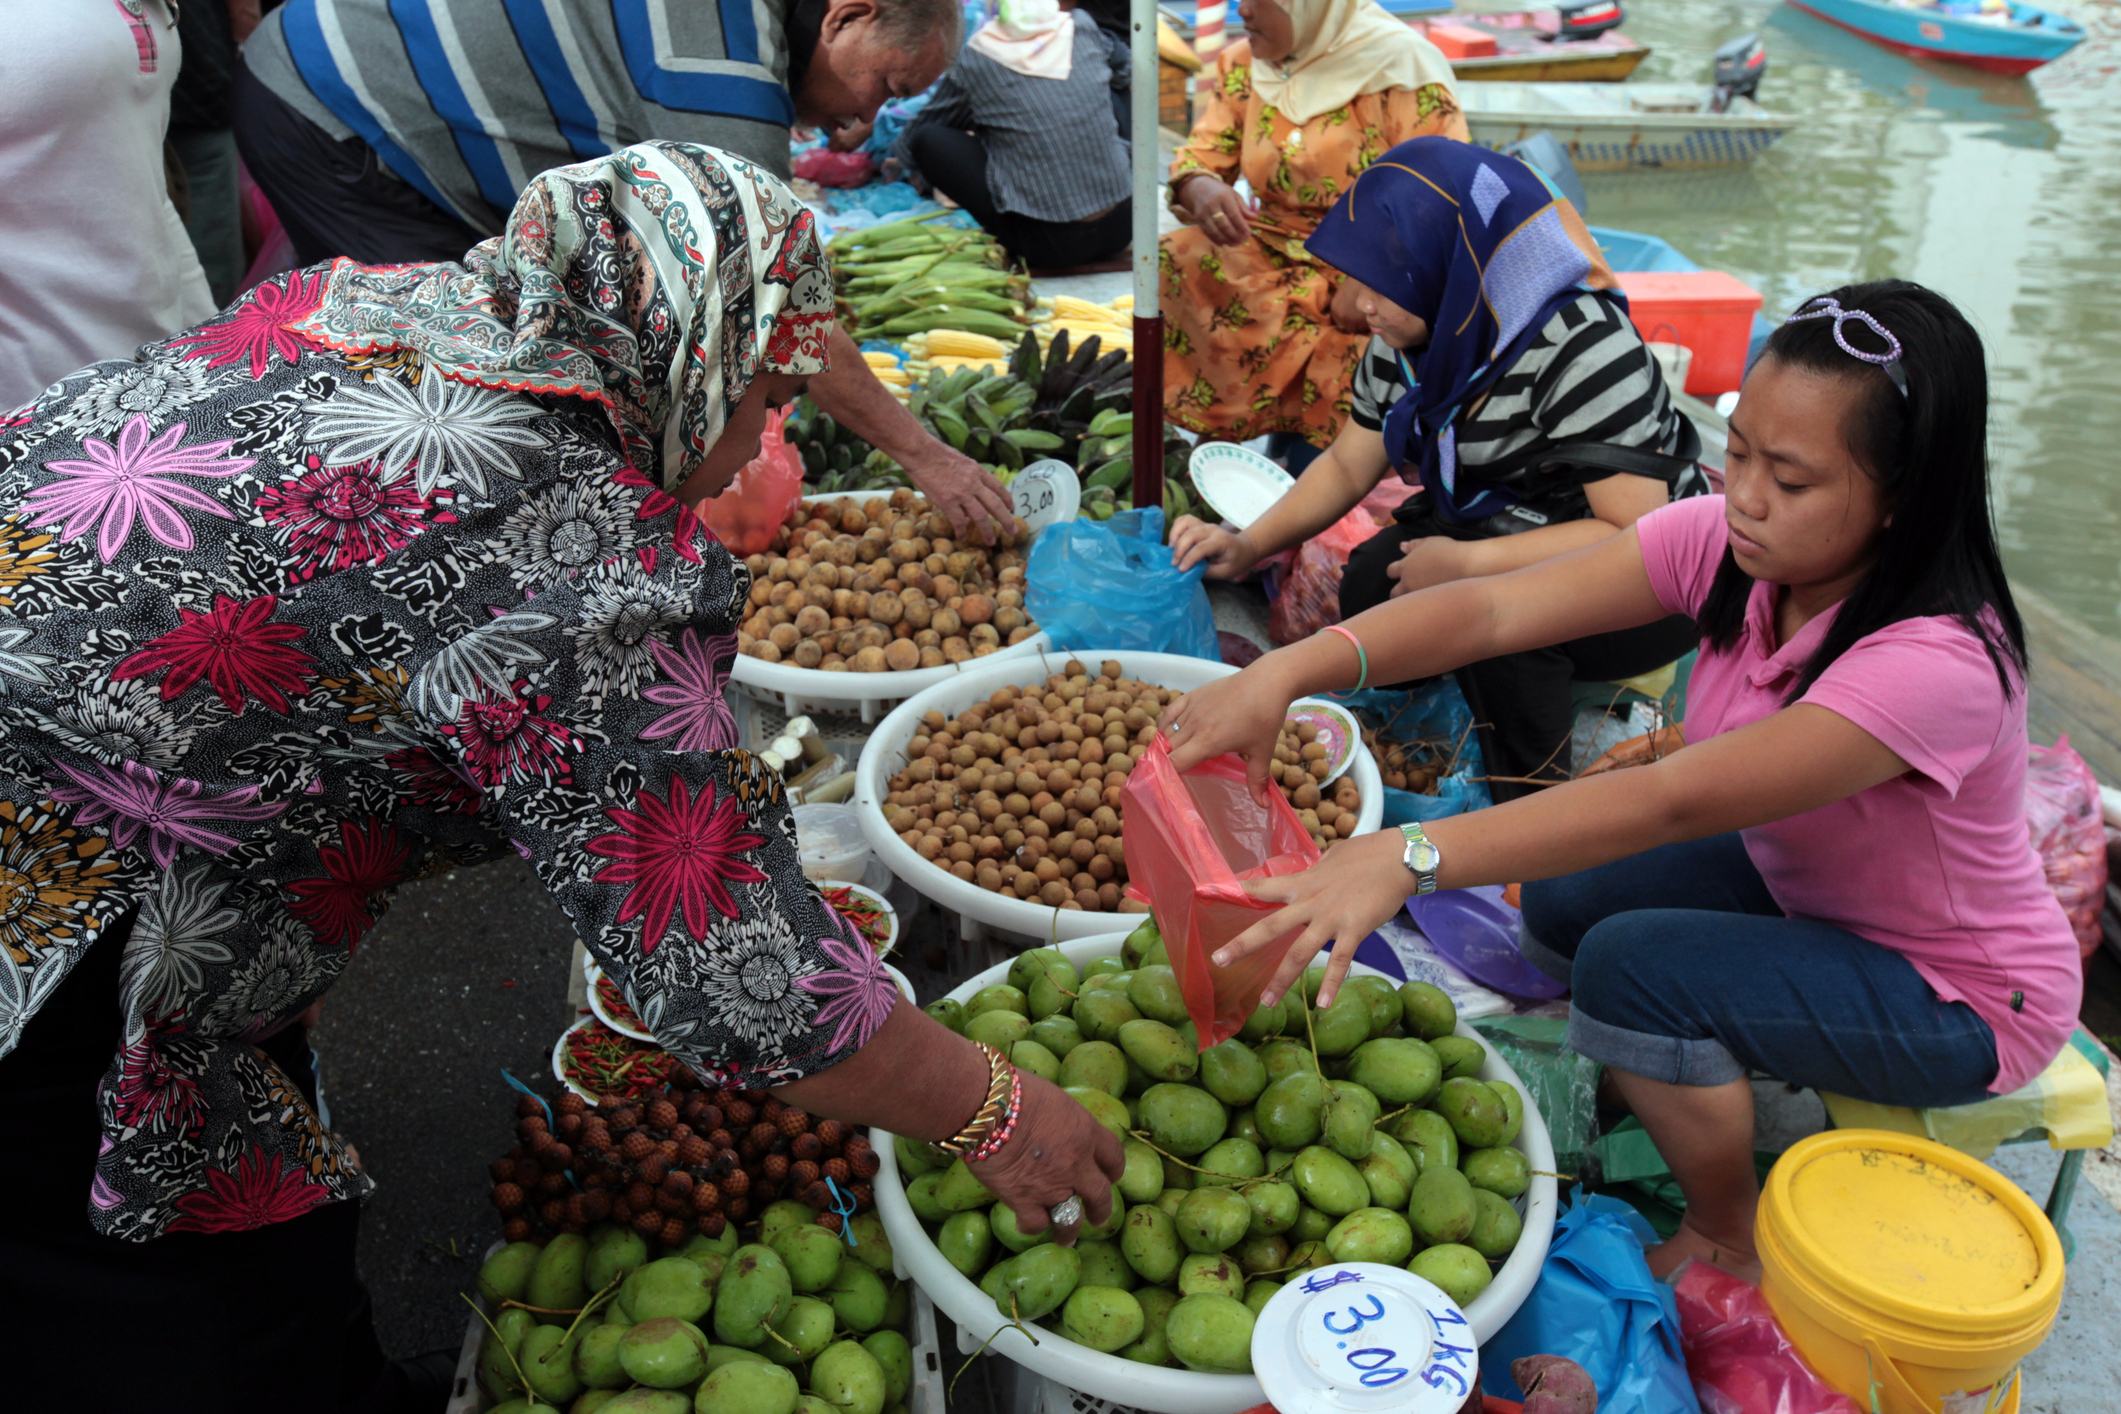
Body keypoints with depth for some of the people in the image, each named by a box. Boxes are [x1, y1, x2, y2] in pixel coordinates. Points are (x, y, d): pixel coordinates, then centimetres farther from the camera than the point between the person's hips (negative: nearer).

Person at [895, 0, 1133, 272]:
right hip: (1121, 227, 5)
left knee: (926, 139, 4)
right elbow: (1122, 69, 26)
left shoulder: (976, 60, -4)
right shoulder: (1083, 28, 2)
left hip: (1051, 245, -4)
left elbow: (911, 141, 11)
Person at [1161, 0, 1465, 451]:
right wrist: (1200, 189, -24)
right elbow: (1198, 159, 2)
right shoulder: (1242, 64, 5)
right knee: (1171, 266, -20)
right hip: (1271, 254, 5)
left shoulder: (1400, 67, -13)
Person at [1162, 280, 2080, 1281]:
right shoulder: (1727, 542, -16)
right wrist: (1287, 671, -41)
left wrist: (1409, 855, -55)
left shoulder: (1940, 665, -36)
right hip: (1803, 888, 7)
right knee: (1566, 901, -9)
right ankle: (1653, 1123, 17)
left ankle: (1726, 1245, 2)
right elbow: (1496, 609, -26)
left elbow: (1671, 802, -45)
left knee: (1634, 966, -25)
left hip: (1963, 998, -6)